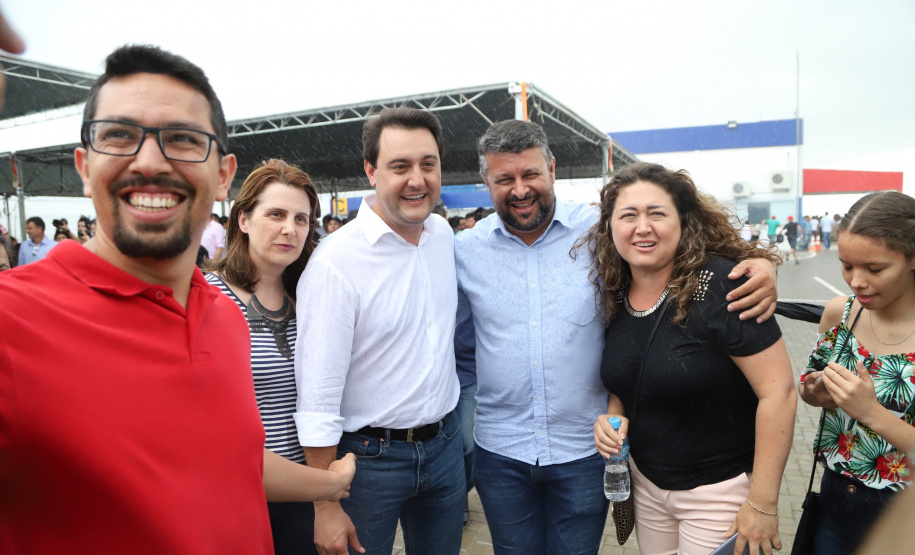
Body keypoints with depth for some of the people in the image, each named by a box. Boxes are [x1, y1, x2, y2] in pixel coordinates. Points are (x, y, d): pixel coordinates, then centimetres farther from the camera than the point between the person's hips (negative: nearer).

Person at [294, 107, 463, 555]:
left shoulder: (443, 234, 0)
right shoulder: (335, 261, -21)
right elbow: (318, 399, -18)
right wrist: (326, 508, -15)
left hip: (444, 442, 6)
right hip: (370, 455, -5)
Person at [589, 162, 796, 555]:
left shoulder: (721, 286, -22)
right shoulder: (616, 294, -2)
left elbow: (779, 392, -22)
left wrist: (762, 504, -19)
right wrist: (613, 416, -7)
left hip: (718, 490, -5)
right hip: (645, 481, 6)